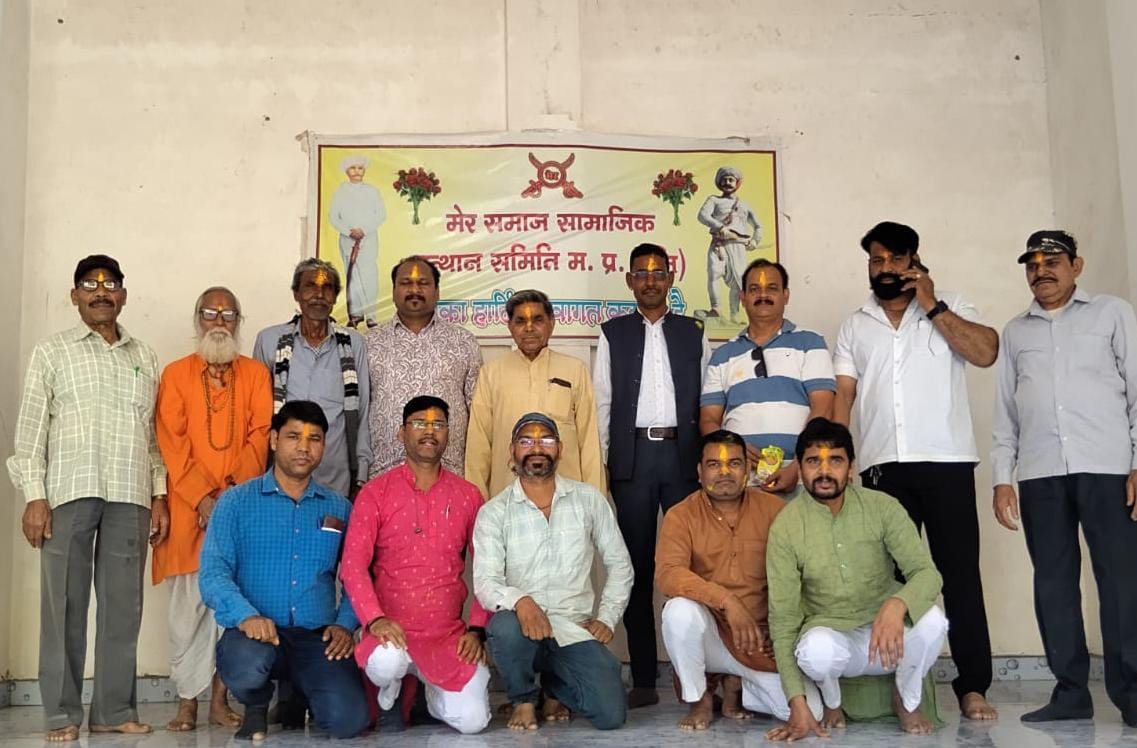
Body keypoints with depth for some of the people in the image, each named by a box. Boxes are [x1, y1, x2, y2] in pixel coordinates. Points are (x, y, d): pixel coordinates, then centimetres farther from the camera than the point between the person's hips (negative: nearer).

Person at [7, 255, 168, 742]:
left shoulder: (145, 358, 17)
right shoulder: (52, 352, 9)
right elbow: (31, 427, 3)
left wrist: (160, 495, 8)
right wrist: (34, 495, -6)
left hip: (130, 497, 2)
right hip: (69, 492, -2)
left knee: (123, 604, 3)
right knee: (64, 603, 0)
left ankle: (115, 709, 10)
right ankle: (62, 714, 7)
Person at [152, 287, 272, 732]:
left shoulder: (255, 374, 11)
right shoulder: (176, 374, 9)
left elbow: (259, 436, 1)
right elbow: (172, 442, 0)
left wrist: (234, 493, -12)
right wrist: (203, 497, -11)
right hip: (189, 508, 0)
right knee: (189, 603, 0)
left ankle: (220, 699, 9)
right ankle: (187, 701, 8)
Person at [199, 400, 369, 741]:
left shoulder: (339, 508, 15)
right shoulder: (237, 502, 7)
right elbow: (213, 572, -4)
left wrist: (345, 624, -9)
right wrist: (246, 616, -22)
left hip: (318, 637, 2)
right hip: (257, 633, -1)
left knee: (348, 719, -23)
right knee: (247, 663, -38)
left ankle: (303, 694, 16)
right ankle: (257, 706, 3)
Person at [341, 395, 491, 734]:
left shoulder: (467, 496, 6)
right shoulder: (376, 492, 0)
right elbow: (353, 565, -8)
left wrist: (477, 629, -4)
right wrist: (374, 619, -22)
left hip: (449, 633, 2)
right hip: (391, 628, -2)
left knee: (472, 721, -15)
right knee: (386, 662, -36)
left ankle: (434, 693, 23)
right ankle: (388, 702, 4)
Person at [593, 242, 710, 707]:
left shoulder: (692, 333, 12)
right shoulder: (613, 334, 11)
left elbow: (707, 401, 8)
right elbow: (602, 403, 7)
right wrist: (600, 465, 0)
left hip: (682, 454, 0)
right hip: (632, 455, 0)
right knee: (637, 565, 3)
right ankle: (643, 678, 9)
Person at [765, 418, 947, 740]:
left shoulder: (882, 507, -10)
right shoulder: (785, 527, -13)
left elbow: (927, 572, -17)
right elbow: (783, 618, -13)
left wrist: (896, 605, -42)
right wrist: (797, 703, -21)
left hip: (886, 628, 2)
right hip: (829, 631, -1)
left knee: (931, 620, -30)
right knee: (817, 650, -36)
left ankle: (906, 700, 2)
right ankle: (831, 703, 2)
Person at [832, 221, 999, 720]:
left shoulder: (948, 306, 11)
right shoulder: (855, 326, 17)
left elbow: (985, 352, -6)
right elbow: (843, 397, 11)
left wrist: (931, 304, -5)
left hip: (946, 461, -2)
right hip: (882, 467, 2)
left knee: (959, 572, -2)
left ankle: (973, 686, 3)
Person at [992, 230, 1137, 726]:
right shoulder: (1015, 331, 19)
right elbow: (1005, 410, 16)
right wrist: (1001, 477, 7)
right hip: (1039, 474, 3)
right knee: (1053, 583, 3)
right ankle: (1070, 692, 10)